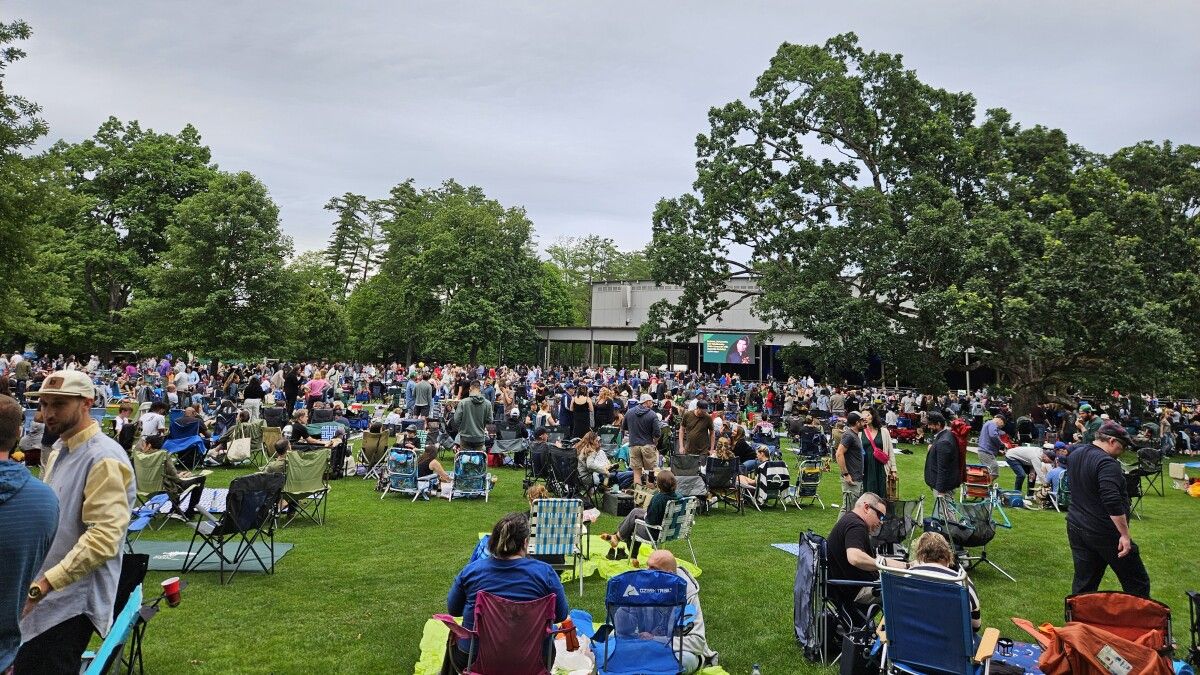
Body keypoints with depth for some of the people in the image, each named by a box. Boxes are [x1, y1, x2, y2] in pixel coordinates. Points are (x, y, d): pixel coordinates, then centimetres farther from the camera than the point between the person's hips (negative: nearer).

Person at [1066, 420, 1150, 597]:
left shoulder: (1075, 454, 8)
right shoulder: (1107, 463, -19)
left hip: (1075, 527, 8)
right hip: (1104, 533, -8)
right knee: (1137, 584, 8)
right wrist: (1125, 534, -23)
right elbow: (1113, 502, -27)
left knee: (1083, 584, 11)